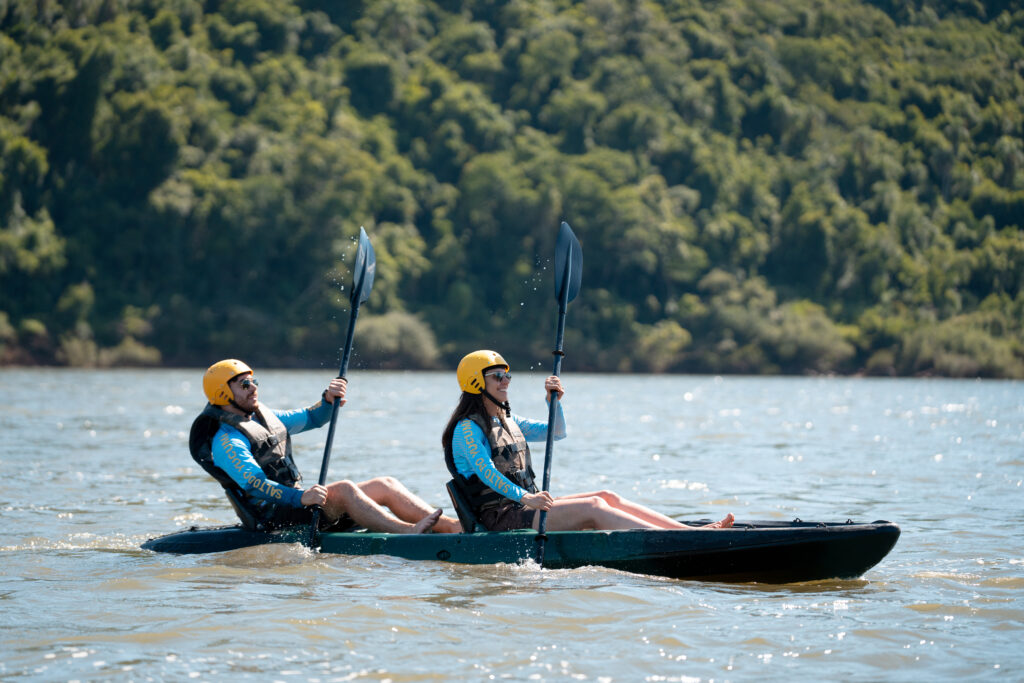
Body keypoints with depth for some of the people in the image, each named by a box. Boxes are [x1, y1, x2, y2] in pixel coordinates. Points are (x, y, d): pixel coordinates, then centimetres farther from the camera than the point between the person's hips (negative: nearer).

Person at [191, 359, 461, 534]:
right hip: (272, 518, -9)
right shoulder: (226, 441, -12)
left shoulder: (263, 418, 18)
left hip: (294, 500, 9)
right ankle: (408, 533, -42)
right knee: (343, 490, -32)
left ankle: (452, 526, -10)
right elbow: (254, 485, -25)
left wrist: (329, 400, 0)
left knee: (386, 485, -2)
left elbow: (310, 419, 23)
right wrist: (299, 497, -37)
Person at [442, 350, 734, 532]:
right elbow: (485, 471, -22)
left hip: (526, 505, 9)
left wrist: (554, 400, 2)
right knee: (591, 508, -23)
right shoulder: (468, 428, -8)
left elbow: (556, 432, 21)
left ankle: (691, 530, -17)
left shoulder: (506, 420, 21)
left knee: (607, 497, -7)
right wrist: (525, 497, -33)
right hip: (500, 517, -9)